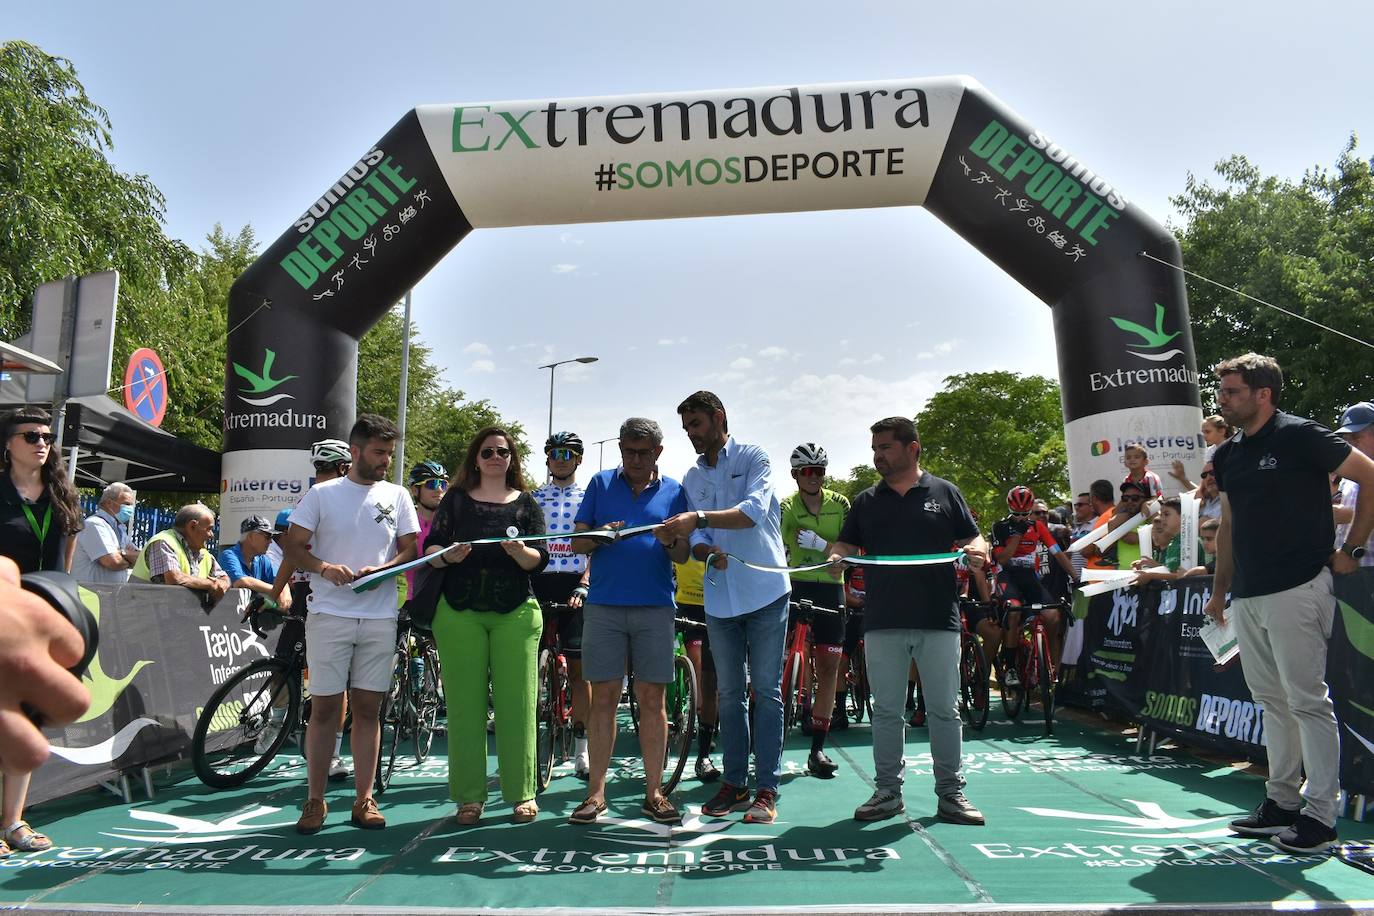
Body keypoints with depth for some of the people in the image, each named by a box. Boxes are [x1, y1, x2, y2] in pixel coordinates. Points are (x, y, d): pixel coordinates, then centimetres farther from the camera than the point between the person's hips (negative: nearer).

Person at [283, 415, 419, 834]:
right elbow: (292, 547, 2)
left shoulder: (397, 496, 9)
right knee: (325, 707, 1)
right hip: (329, 614, -2)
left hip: (380, 617, 2)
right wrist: (324, 567, -18)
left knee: (367, 708, 6)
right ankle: (315, 801, 13)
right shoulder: (322, 494, 3)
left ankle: (364, 800, 14)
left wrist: (381, 569, -10)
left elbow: (410, 549, 10)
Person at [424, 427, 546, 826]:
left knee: (516, 703, -2)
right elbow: (430, 547, 6)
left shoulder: (526, 504, 10)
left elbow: (539, 560, 2)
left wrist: (520, 551, -20)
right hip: (459, 612, 0)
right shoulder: (456, 499, 11)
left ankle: (522, 793, 9)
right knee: (465, 703, 0)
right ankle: (469, 796, 9)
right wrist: (447, 555, -16)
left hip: (515, 612, 0)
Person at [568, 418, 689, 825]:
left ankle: (653, 792, 12)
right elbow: (577, 541, 6)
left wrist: (670, 543, -17)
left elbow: (682, 555, 6)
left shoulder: (673, 491, 9)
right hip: (604, 605, 0)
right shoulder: (601, 484, 9)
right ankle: (596, 792, 10)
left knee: (652, 698, 3)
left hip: (655, 606, 0)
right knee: (603, 698, 2)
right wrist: (599, 536, -16)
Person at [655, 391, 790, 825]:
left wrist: (700, 519, -33)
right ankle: (734, 782, 20)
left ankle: (767, 788, 6)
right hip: (720, 597, 5)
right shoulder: (692, 478, 13)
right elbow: (697, 539, 6)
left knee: (766, 691, 0)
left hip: (765, 592, -5)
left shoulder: (754, 458, -3)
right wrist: (707, 549, -18)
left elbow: (754, 509, -20)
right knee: (729, 693, 11)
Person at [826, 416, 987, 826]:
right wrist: (836, 557, -12)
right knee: (885, 711, 7)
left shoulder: (945, 493, 8)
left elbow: (974, 540, 9)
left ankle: (951, 793, 13)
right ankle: (887, 792, 16)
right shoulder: (866, 501, 13)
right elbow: (846, 545, 10)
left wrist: (976, 550, -14)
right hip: (882, 623, 2)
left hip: (938, 621, -2)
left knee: (944, 710, 4)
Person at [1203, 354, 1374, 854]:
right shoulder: (1228, 455, 14)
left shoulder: (1300, 436, -7)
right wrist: (1219, 590, 18)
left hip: (1296, 588, -7)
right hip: (1245, 597, 8)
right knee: (1272, 701, 14)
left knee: (1307, 701, -3)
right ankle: (1281, 802, 23)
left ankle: (1320, 815, 5)